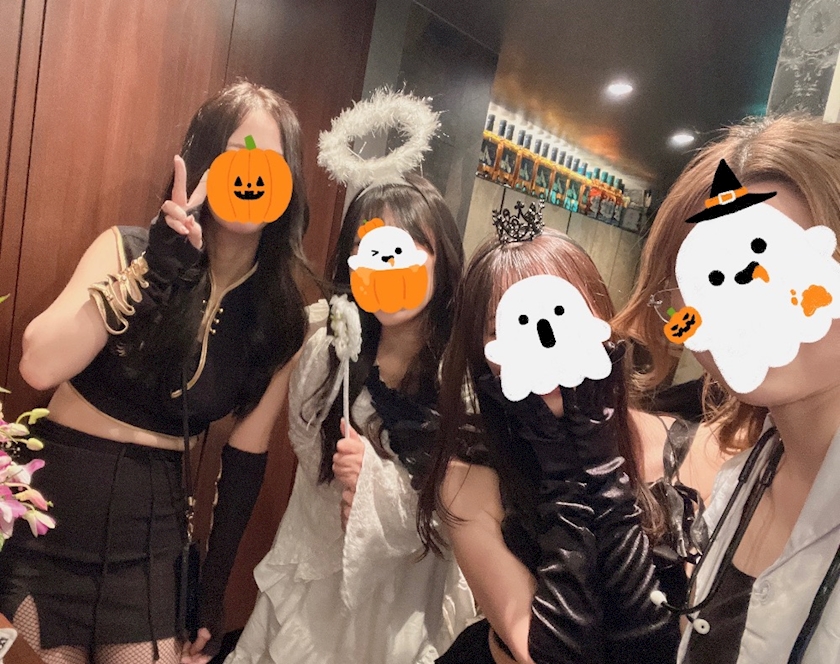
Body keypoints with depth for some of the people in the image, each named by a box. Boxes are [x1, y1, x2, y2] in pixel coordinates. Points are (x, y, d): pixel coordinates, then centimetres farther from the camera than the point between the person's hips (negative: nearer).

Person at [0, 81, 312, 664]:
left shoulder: (285, 316, -4)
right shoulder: (129, 249, -8)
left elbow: (247, 453, 0)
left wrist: (214, 592, 4)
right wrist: (157, 269, -30)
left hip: (155, 525, 1)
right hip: (53, 504, -1)